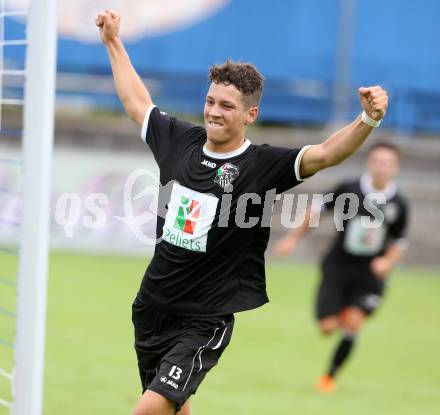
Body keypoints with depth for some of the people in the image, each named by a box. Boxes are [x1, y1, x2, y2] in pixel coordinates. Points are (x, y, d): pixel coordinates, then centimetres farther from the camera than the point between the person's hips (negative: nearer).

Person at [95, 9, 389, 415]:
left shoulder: (262, 165, -12)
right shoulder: (181, 140, 2)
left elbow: (324, 154, -26)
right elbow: (138, 103, 19)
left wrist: (368, 120, -42)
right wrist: (114, 43, 26)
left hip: (205, 322, -6)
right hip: (152, 307, 6)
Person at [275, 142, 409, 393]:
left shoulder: (398, 205, -4)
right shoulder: (349, 190, -9)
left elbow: (399, 243, 9)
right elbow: (317, 211, 5)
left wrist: (387, 261, -10)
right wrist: (293, 238, 5)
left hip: (371, 275, 0)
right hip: (337, 269, 0)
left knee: (354, 322, -18)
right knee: (328, 327, -6)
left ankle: (331, 375, 3)